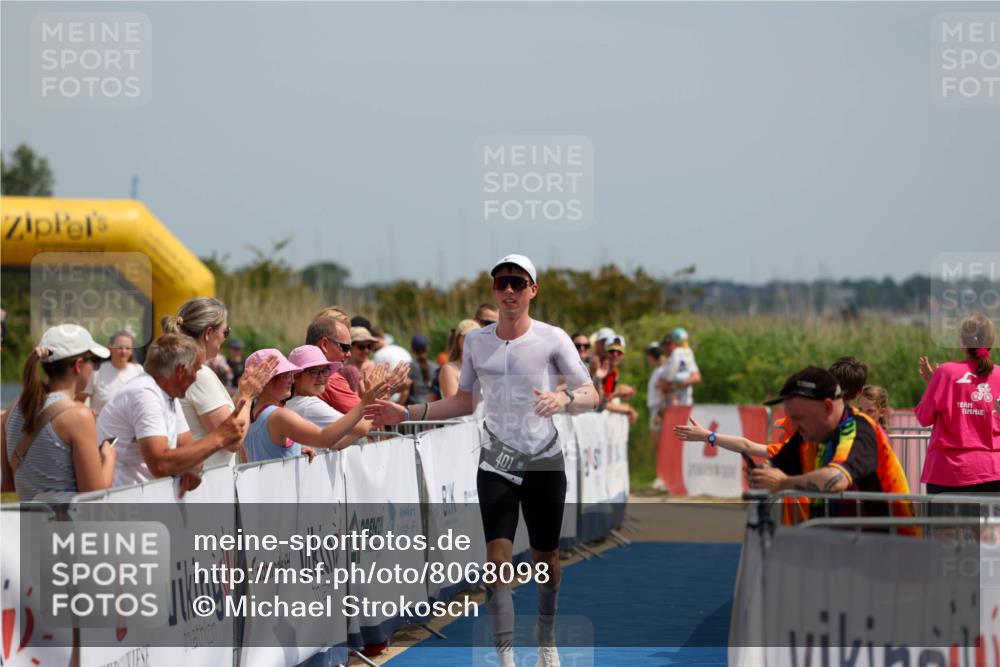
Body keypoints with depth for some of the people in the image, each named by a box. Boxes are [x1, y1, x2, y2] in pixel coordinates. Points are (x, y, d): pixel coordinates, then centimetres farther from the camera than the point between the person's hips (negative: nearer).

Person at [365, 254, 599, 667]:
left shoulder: (551, 339, -7)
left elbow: (591, 395, -9)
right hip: (496, 464, 2)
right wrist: (408, 413, 5)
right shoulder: (476, 340, 4)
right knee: (498, 558, -11)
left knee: (546, 559, 9)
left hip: (543, 462, -2)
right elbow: (464, 402, 15)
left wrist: (564, 399, -32)